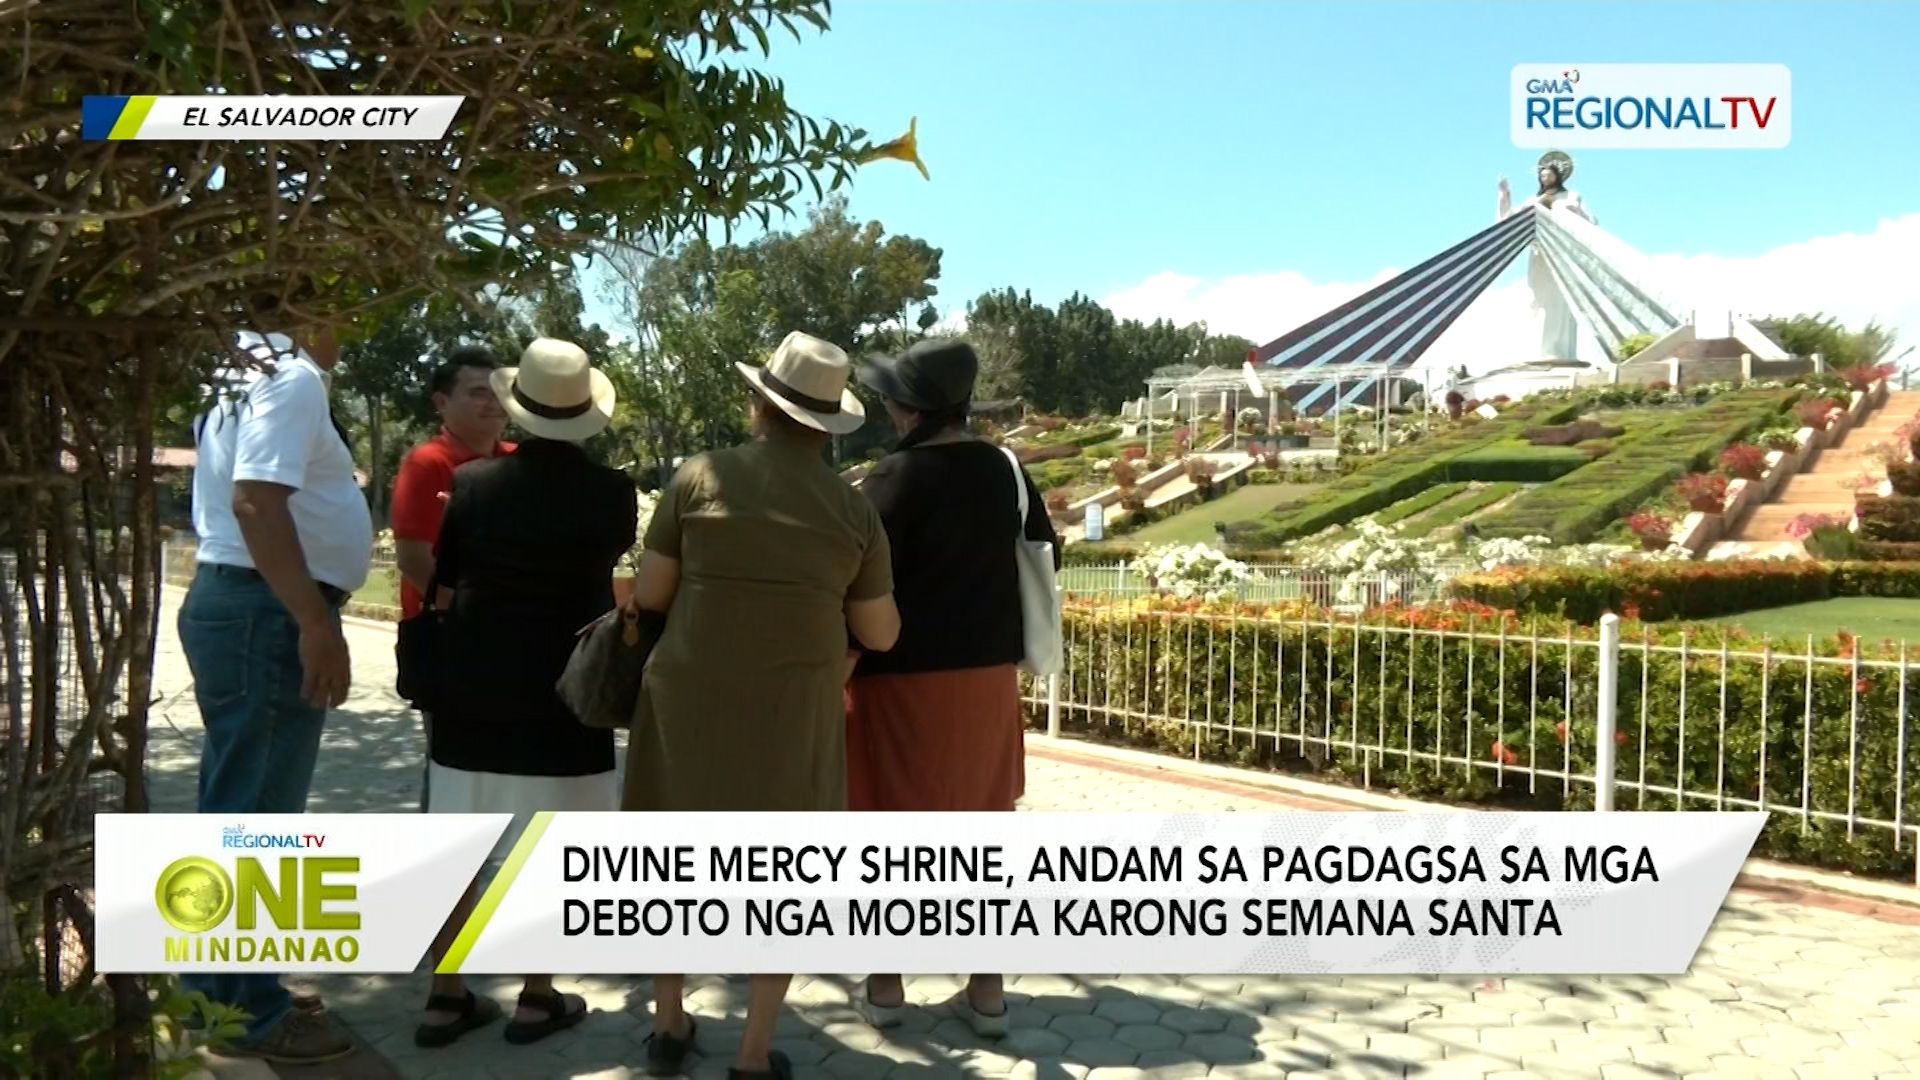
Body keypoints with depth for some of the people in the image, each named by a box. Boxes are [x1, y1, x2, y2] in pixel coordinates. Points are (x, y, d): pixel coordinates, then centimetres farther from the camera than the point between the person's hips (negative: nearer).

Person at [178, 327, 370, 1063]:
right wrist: (317, 623, -26)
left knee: (238, 807, 17)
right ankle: (250, 1010, 8)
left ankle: (218, 987, 30)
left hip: (231, 601, 11)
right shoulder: (293, 377, -14)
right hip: (264, 613, -11)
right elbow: (256, 502, -26)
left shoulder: (251, 375, 18)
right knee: (257, 813, -3)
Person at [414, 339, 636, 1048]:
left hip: (473, 689, 3)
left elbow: (445, 578, 7)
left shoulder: (470, 482, -4)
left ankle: (446, 997, 19)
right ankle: (537, 998, 15)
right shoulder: (611, 492, -9)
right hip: (562, 693, -3)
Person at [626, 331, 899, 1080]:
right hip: (795, 714, 0)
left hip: (690, 701, 1)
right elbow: (880, 635, 1)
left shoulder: (699, 477, -9)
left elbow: (648, 595, -5)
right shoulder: (854, 511, -6)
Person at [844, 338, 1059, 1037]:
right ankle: (987, 991, 19)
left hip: (904, 675, -5)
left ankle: (885, 985, 20)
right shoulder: (1004, 469, 3)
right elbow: (1046, 556, 12)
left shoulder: (897, 476, -15)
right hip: (987, 672, 5)